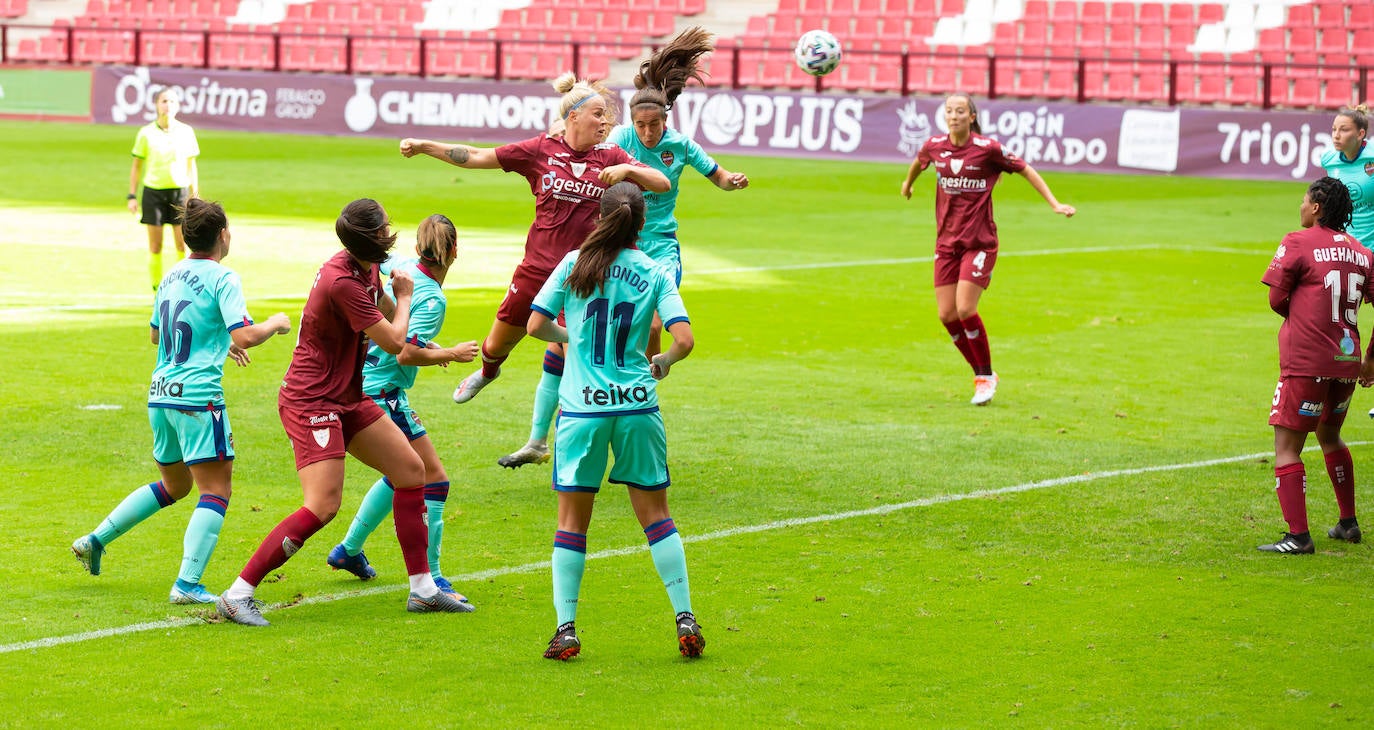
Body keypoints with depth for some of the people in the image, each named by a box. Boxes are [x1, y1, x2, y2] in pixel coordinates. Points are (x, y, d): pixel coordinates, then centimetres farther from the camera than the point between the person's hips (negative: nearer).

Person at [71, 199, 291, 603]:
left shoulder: (171, 276, 13)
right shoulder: (222, 279, -9)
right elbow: (244, 336, -20)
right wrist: (274, 324, 0)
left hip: (160, 395, 8)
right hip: (198, 396, -8)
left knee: (174, 485, 24)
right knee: (216, 490, -3)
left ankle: (95, 540, 23)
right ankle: (187, 584, -12)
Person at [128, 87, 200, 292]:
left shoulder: (186, 131, 3)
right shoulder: (146, 133, -1)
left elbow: (191, 165, 10)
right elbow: (136, 166, 4)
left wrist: (195, 195, 8)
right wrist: (132, 196, -1)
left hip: (179, 190, 1)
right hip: (153, 191, -1)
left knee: (183, 245, -2)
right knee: (155, 246, 1)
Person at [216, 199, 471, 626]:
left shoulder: (367, 269, 5)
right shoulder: (344, 282, -26)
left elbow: (388, 314, 29)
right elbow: (393, 341, -15)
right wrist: (404, 297, 1)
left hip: (347, 398, 10)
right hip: (311, 402, -10)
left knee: (411, 470, 10)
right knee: (322, 506, -19)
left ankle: (423, 590, 17)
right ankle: (238, 594, -13)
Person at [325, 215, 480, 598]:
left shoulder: (402, 266, 2)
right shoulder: (433, 298, -20)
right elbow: (406, 354, -27)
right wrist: (451, 354, -11)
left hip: (364, 383, 9)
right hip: (383, 391, -9)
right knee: (433, 478, -5)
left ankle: (349, 550, 37)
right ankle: (430, 579, -8)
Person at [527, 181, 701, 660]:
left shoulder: (574, 265, 0)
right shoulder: (656, 275, 0)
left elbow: (535, 325, -1)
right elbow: (683, 339, -8)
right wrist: (662, 363, 12)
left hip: (582, 408, 0)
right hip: (637, 406, 1)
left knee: (572, 518, 7)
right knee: (655, 513, 11)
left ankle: (566, 628, 2)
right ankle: (684, 618, 8)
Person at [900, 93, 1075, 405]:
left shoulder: (987, 148, -12)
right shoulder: (935, 146, 0)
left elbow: (1025, 170, 0)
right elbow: (919, 162, 24)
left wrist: (1054, 204, -3)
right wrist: (908, 184, 42)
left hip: (980, 242, -5)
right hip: (946, 242, 5)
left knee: (965, 310, -16)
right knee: (947, 315, -1)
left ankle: (987, 375, 4)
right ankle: (980, 374, 18)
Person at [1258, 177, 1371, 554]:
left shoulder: (1298, 243, -7)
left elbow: (1277, 301, -5)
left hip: (1306, 363, -7)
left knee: (1287, 448, -2)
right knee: (1330, 437, 26)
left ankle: (1298, 535, -10)